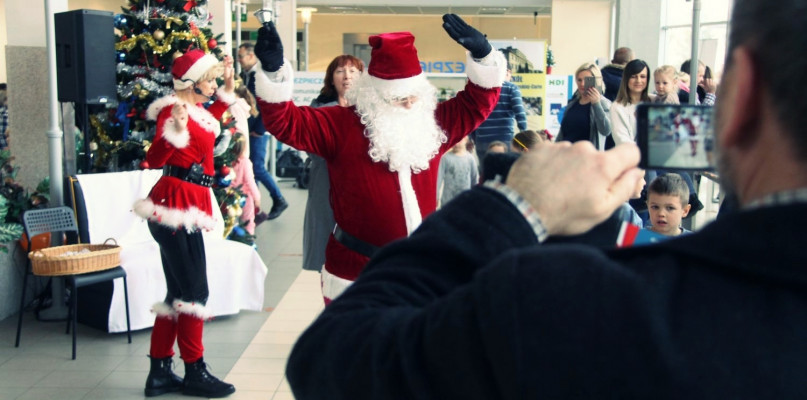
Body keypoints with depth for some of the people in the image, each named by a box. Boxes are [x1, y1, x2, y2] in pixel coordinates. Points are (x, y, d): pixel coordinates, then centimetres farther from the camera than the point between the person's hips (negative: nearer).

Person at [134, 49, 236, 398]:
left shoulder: (195, 110, 15)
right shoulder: (173, 110, -12)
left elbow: (209, 124, 40)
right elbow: (154, 159, -24)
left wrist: (228, 89, 34)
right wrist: (175, 131, -41)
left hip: (187, 208, 10)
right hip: (176, 206, -10)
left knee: (179, 292, 12)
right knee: (194, 291, -4)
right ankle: (194, 371, 7)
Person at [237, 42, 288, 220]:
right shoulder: (243, 76, 11)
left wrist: (258, 130, -14)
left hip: (258, 132, -7)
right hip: (245, 130, 7)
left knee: (257, 168, -7)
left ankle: (279, 200, 9)